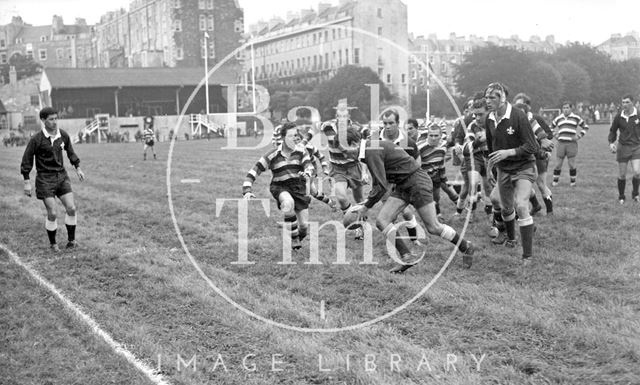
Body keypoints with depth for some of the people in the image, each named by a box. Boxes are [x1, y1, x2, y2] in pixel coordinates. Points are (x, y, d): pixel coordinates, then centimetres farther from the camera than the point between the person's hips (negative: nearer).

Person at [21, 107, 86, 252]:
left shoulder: (63, 135, 1)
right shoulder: (36, 139, -13)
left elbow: (70, 151, 20)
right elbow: (27, 160, -6)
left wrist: (77, 168, 20)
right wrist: (27, 182, -7)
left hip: (62, 176, 4)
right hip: (45, 179, -4)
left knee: (71, 208, -4)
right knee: (52, 214, -7)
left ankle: (71, 240, 10)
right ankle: (53, 243, 13)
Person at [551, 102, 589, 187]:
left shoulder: (576, 118, 8)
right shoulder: (558, 118, 13)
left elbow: (585, 127, 15)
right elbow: (551, 127, 26)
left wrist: (579, 136, 4)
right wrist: (555, 135, 11)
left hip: (572, 143, -2)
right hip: (561, 143, 2)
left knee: (572, 164, -3)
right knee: (558, 164, 1)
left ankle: (573, 182, 9)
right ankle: (555, 181, 13)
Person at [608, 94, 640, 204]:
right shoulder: (619, 116, -3)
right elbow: (612, 131, 11)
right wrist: (611, 143, -4)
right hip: (623, 147, 1)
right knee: (622, 175, 4)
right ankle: (621, 197, 23)